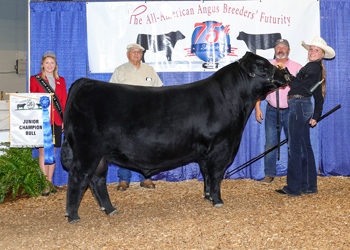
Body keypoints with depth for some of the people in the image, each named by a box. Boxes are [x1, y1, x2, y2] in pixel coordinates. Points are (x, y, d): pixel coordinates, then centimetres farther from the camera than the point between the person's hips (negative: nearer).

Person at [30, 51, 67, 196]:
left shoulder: (61, 80, 15)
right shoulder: (35, 79, 6)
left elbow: (64, 101, 14)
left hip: (57, 121, 3)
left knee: (53, 151, 6)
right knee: (43, 151, -6)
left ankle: (50, 182, 14)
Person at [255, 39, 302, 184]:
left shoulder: (297, 68, 7)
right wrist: (257, 108, 1)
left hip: (290, 111, -1)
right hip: (272, 111, 1)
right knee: (270, 143, 1)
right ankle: (269, 175, 10)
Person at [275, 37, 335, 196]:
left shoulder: (312, 67, -12)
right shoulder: (318, 69, 18)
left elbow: (294, 84, -10)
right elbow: (319, 97, 20)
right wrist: (316, 116, 22)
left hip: (299, 105, -10)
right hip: (304, 106, 10)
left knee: (294, 147, -6)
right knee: (305, 146, 13)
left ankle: (293, 188, 0)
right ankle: (309, 186, 21)